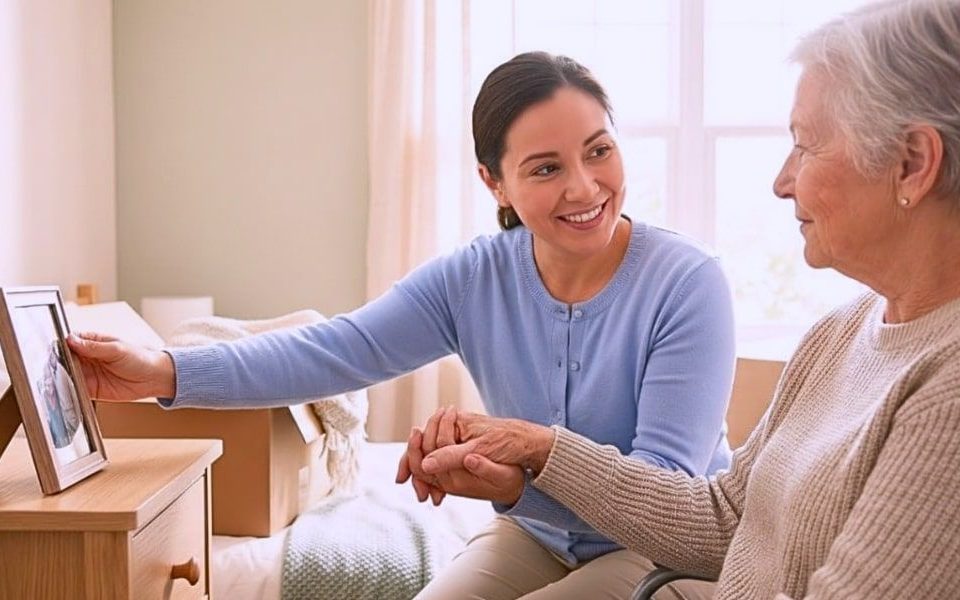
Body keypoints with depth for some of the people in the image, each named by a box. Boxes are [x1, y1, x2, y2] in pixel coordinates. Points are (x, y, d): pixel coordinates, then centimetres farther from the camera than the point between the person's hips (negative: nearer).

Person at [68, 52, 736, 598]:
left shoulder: (688, 283, -21)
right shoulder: (473, 279, -9)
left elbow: (666, 483, -26)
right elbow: (337, 350, -12)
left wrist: (513, 484, -42)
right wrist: (167, 372, -24)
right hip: (535, 533, 4)